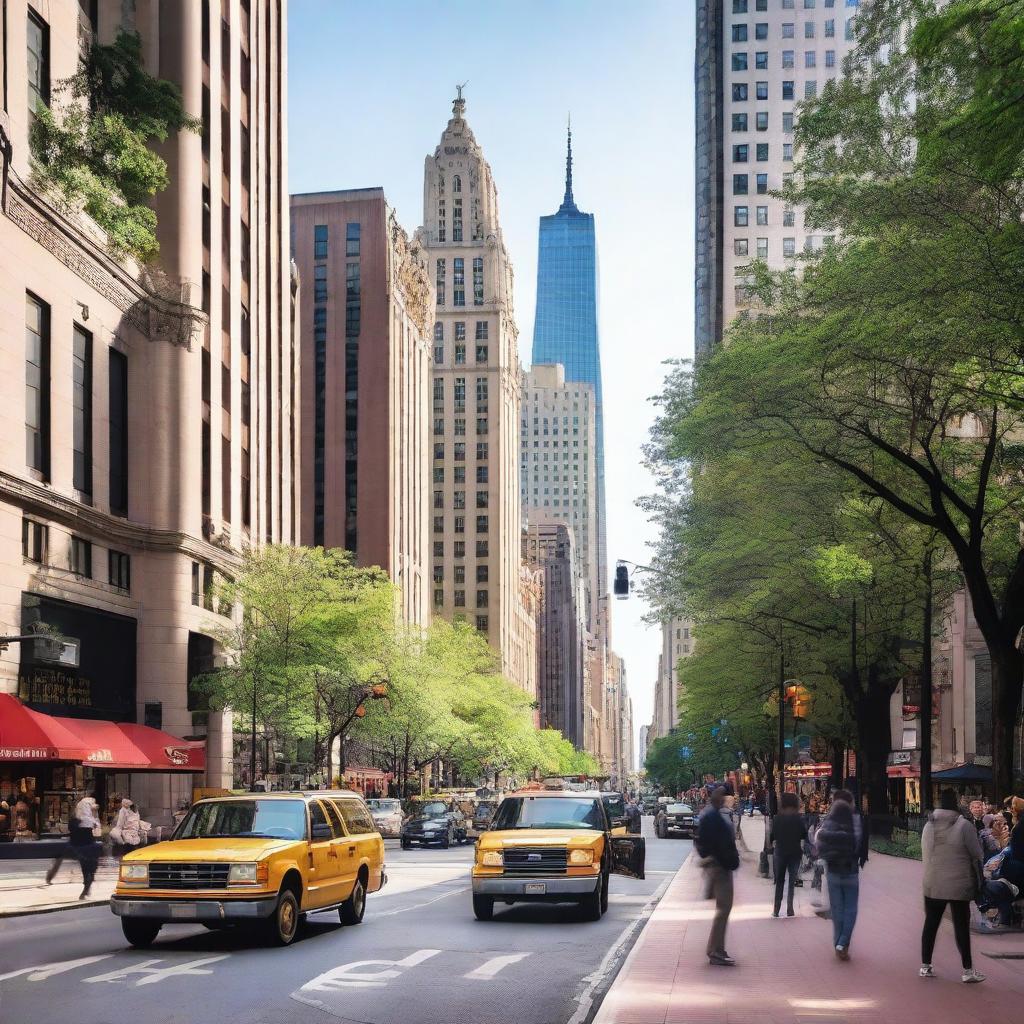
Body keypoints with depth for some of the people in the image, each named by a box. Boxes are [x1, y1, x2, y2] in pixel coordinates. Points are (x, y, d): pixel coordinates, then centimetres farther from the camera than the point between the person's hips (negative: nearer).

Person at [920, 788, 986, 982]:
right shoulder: (964, 826, -13)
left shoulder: (929, 826, 2)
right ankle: (968, 970, 3)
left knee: (931, 923, 12)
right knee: (961, 926, 1)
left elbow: (925, 855, 8)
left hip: (932, 884, 4)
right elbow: (977, 855, -6)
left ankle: (925, 966, 17)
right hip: (959, 886, -4)